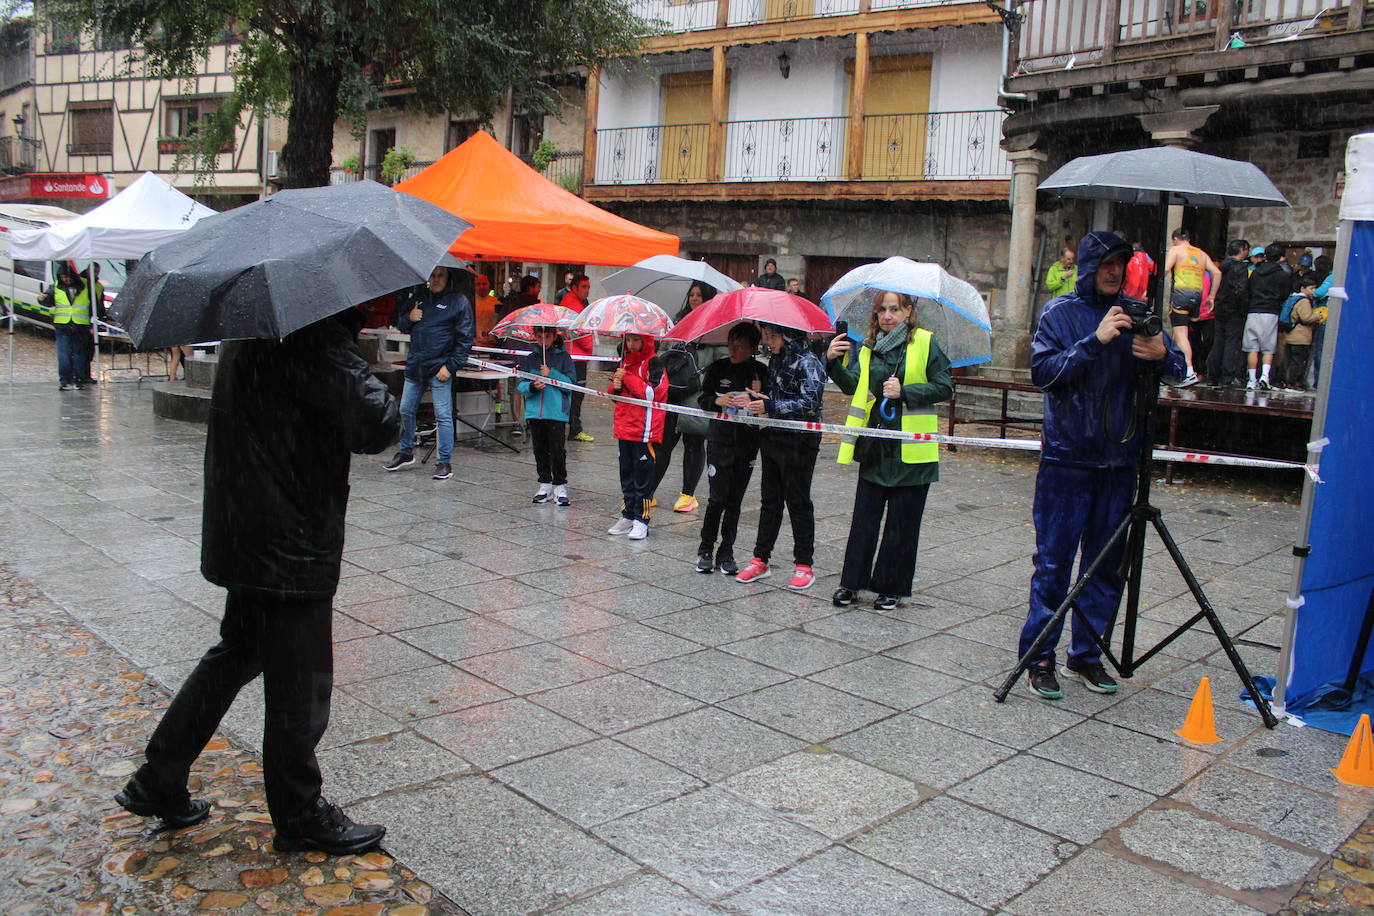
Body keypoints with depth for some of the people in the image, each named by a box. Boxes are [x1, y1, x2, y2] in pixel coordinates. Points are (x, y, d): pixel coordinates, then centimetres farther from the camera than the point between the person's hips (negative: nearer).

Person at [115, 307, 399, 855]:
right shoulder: (317, 338, -23)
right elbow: (373, 427, -29)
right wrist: (385, 401, -8)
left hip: (245, 533, 10)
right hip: (291, 544, -10)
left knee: (236, 654, 25)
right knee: (300, 687, 6)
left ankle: (158, 784, 35)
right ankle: (301, 818, 22)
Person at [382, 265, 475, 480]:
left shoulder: (459, 301, -5)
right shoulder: (417, 296, 10)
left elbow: (465, 339, -6)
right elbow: (400, 324, 20)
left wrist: (450, 366, -12)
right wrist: (409, 318, -3)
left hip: (440, 368, -5)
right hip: (415, 365, 6)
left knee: (443, 415, -4)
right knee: (406, 410, 13)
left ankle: (445, 462, 3)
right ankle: (406, 453, 31)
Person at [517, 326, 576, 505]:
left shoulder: (563, 357, 4)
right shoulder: (530, 359, 12)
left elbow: (570, 383, -3)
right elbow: (521, 385, 8)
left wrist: (551, 374, -13)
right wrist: (532, 386, -13)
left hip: (557, 412, -3)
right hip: (534, 412, 4)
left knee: (557, 450, -5)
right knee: (540, 450, 9)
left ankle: (560, 486, 4)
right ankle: (545, 485, 19)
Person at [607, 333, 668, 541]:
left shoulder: (653, 364, -8)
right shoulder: (625, 362, 15)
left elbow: (652, 393, -19)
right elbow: (614, 393, 22)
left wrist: (626, 377, -14)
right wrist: (615, 387, -2)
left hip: (644, 431, -8)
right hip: (624, 430, 8)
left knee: (642, 475, -3)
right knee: (626, 474, 13)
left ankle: (641, 520, 3)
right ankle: (628, 517, 22)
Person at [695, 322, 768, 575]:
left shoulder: (761, 372, 0)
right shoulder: (718, 367, 1)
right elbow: (702, 399, 5)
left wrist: (756, 398, -18)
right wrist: (718, 400, -15)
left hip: (747, 443, 1)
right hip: (720, 439, -1)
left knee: (735, 500, 6)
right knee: (718, 497, -6)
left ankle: (726, 553, 15)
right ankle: (706, 550, 8)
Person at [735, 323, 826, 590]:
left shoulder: (808, 363, -12)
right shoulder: (776, 360, 12)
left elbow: (810, 403, -22)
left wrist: (770, 406, -25)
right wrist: (755, 399, 5)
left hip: (799, 443, -7)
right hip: (772, 438, 8)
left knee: (798, 502, 1)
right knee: (770, 500, 11)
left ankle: (804, 565, 11)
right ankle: (760, 560, 17)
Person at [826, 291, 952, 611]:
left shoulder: (926, 343, -3)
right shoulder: (869, 346, 10)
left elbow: (944, 388, -6)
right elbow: (853, 386, 1)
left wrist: (904, 392, -16)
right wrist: (834, 361, -15)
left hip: (911, 449, -4)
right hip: (875, 446, 4)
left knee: (902, 522, 5)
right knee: (864, 516, 6)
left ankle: (892, 588, 17)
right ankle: (851, 582, 15)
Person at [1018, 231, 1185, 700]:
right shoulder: (1059, 313, -1)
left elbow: (1179, 369, 8)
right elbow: (1043, 371, -12)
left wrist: (1163, 354, -14)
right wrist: (1095, 341, -21)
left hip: (1120, 460, 4)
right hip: (1067, 458, -4)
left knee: (1108, 564, 9)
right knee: (1054, 560, -1)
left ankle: (1086, 655, 20)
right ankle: (1039, 657, 8)